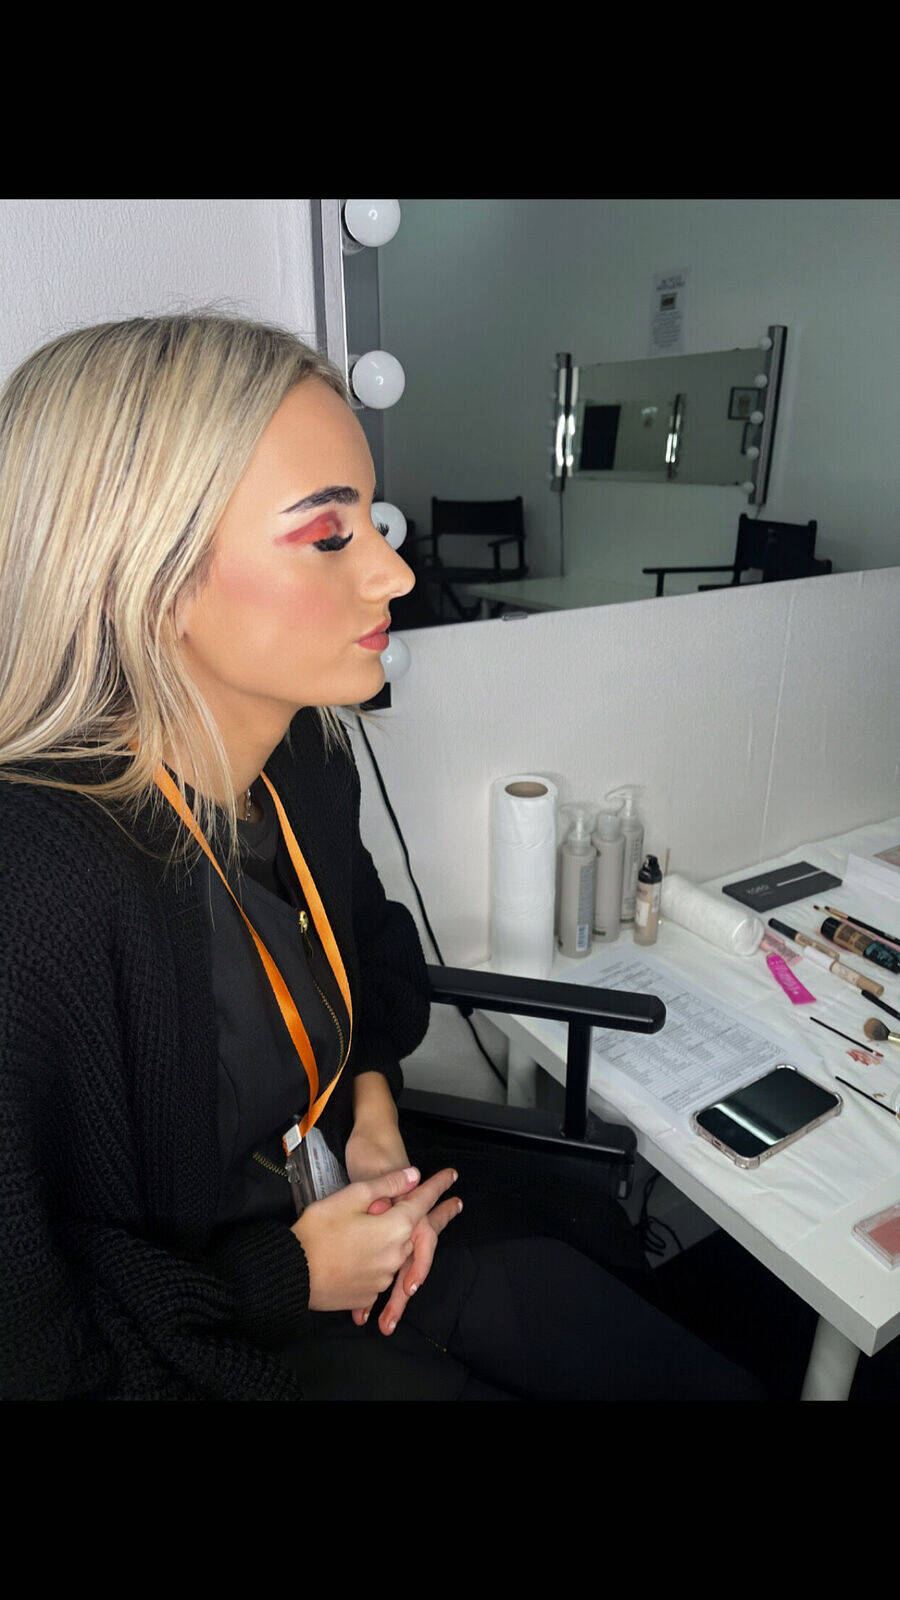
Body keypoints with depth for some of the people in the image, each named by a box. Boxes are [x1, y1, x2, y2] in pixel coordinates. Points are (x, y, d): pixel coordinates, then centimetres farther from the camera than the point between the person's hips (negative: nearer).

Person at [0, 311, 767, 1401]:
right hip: (201, 1351, -5)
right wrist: (291, 1279, -15)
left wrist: (371, 1102, -3)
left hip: (361, 1233, 6)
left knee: (722, 1381, 8)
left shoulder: (306, 758, -9)